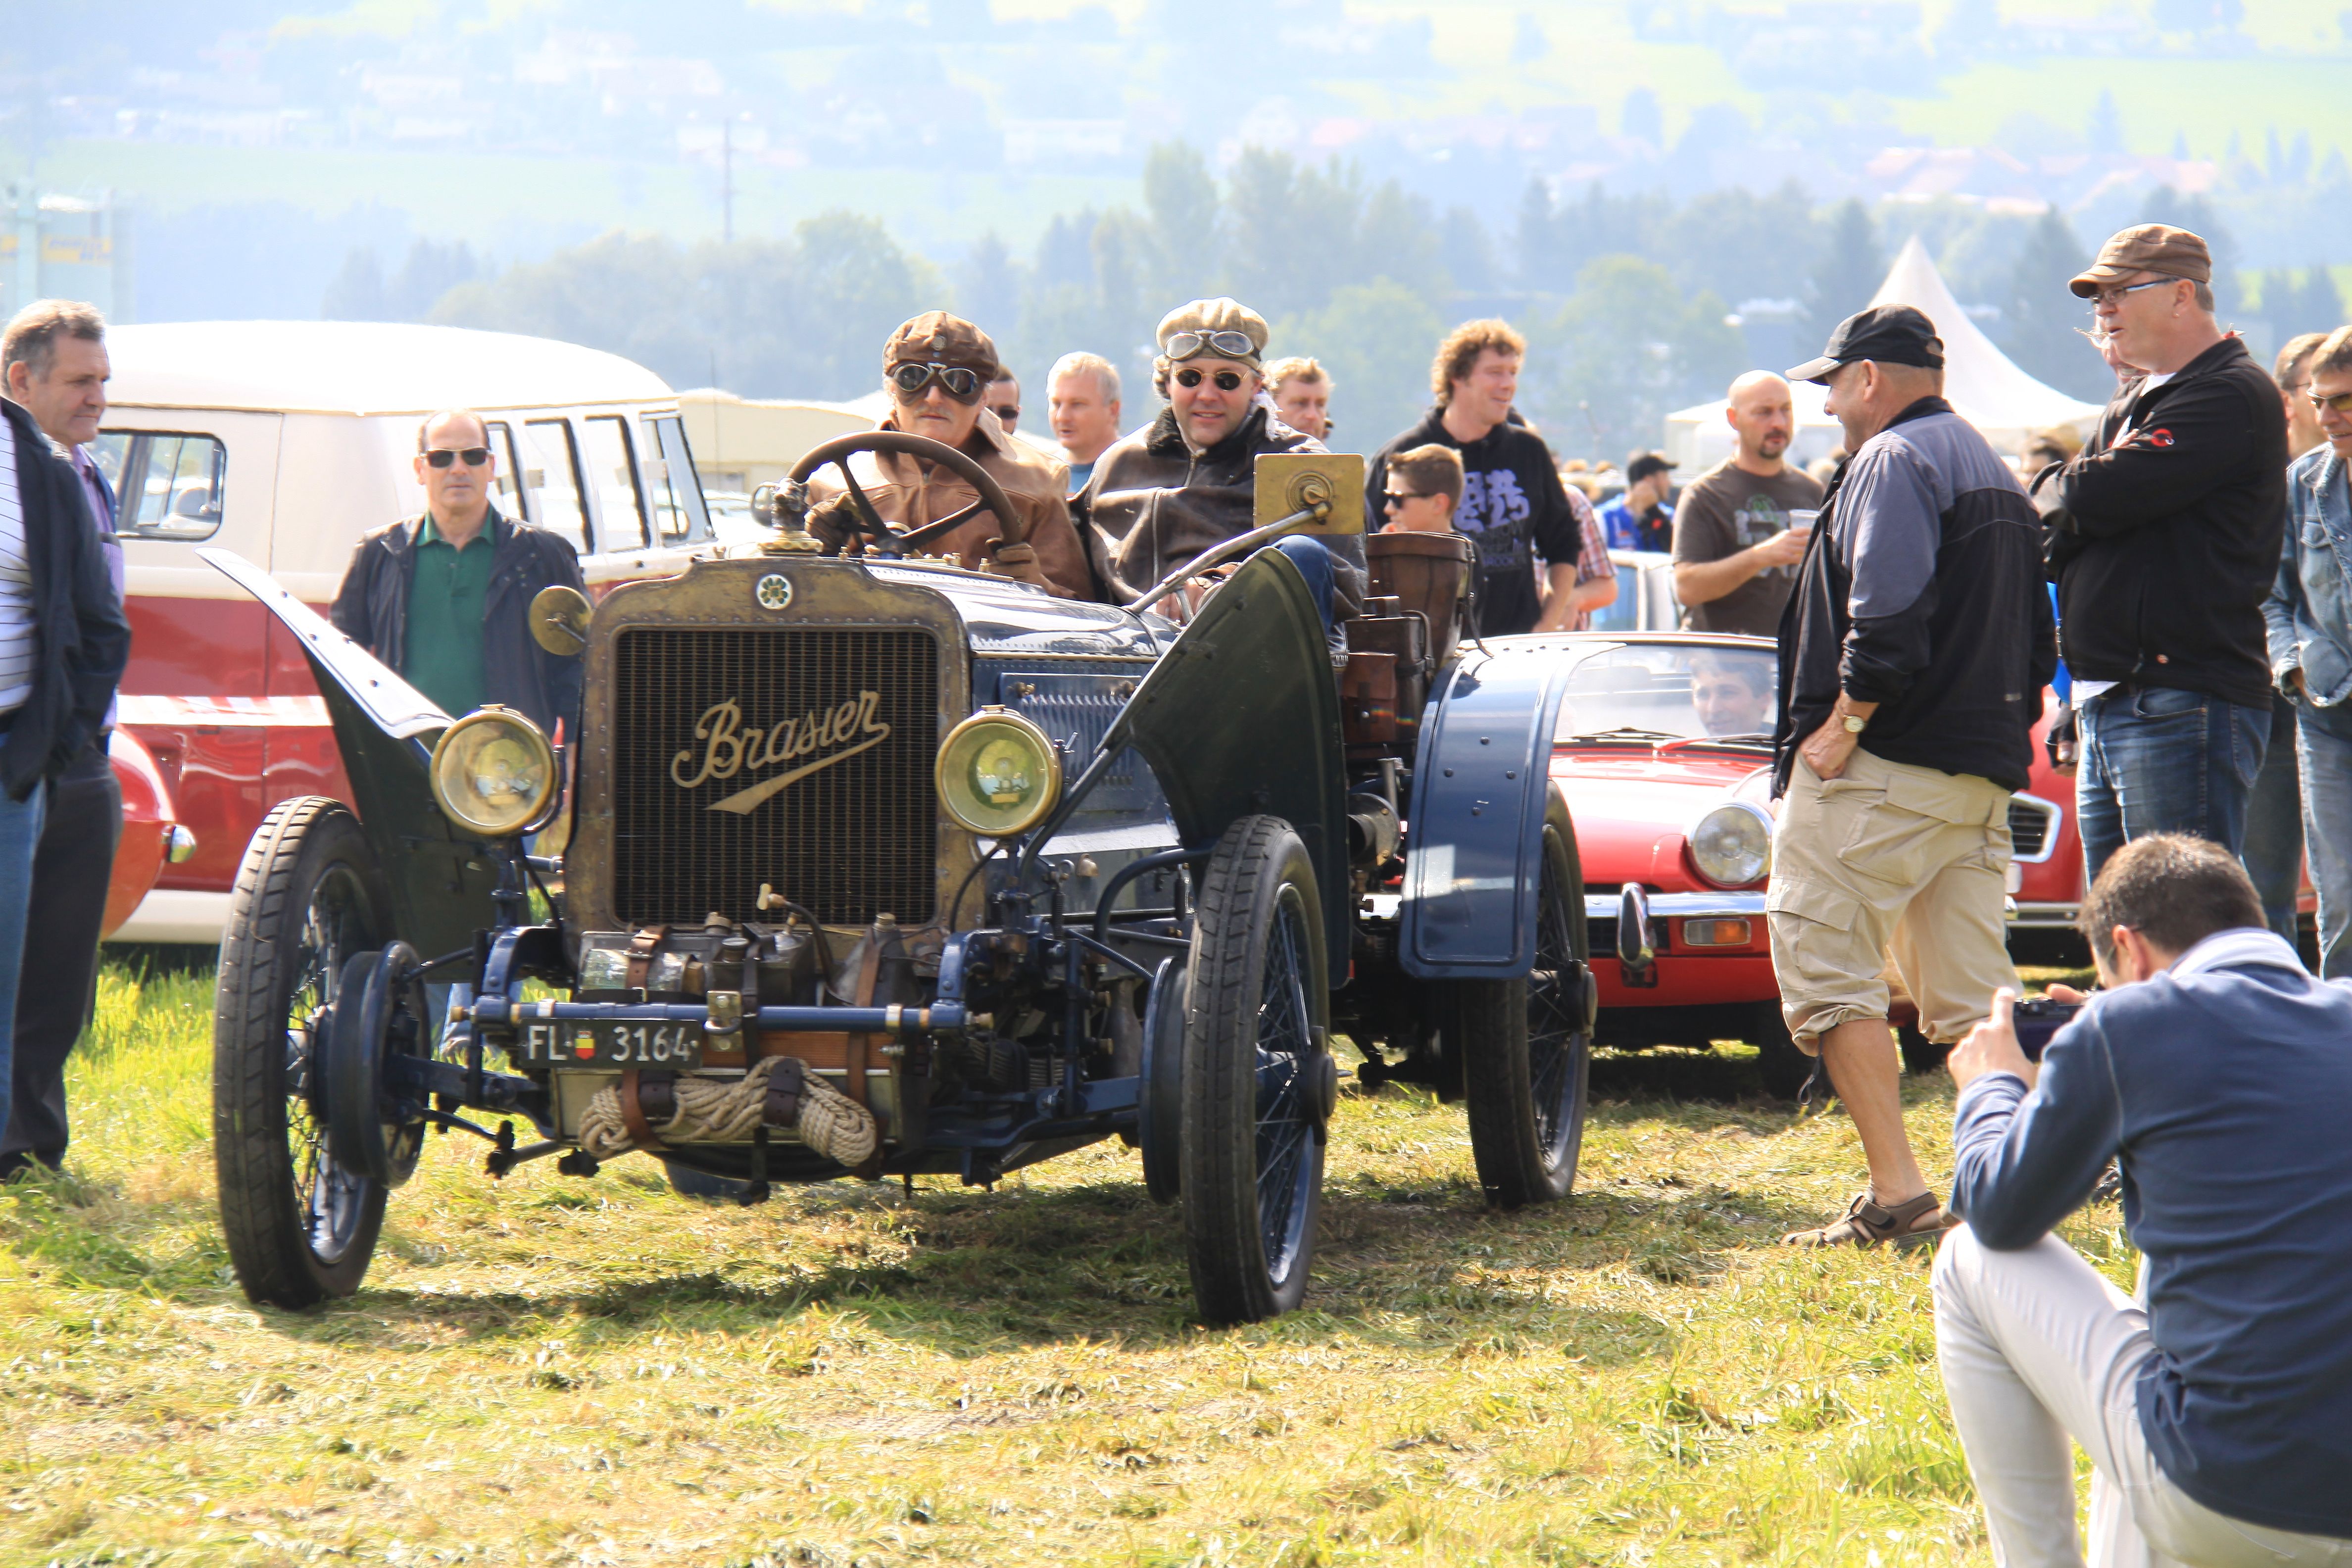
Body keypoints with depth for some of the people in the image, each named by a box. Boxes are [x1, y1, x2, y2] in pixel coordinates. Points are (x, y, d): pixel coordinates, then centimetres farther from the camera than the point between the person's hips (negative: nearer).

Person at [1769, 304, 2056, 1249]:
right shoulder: (1996, 473, 22)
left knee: (1827, 969, -6)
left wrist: (1844, 723, -16)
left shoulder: (1893, 462, -8)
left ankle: (1897, 1194, -13)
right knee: (1973, 998, 10)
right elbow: (2035, 640, 23)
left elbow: (1888, 615, -22)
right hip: (1986, 774, 9)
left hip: (1884, 772, -9)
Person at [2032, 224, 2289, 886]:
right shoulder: (2132, 403, 22)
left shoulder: (2232, 395, -10)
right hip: (2110, 702, 10)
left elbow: (2102, 497, -19)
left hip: (2185, 706, -10)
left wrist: (2055, 491, 2)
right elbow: (2061, 532, 16)